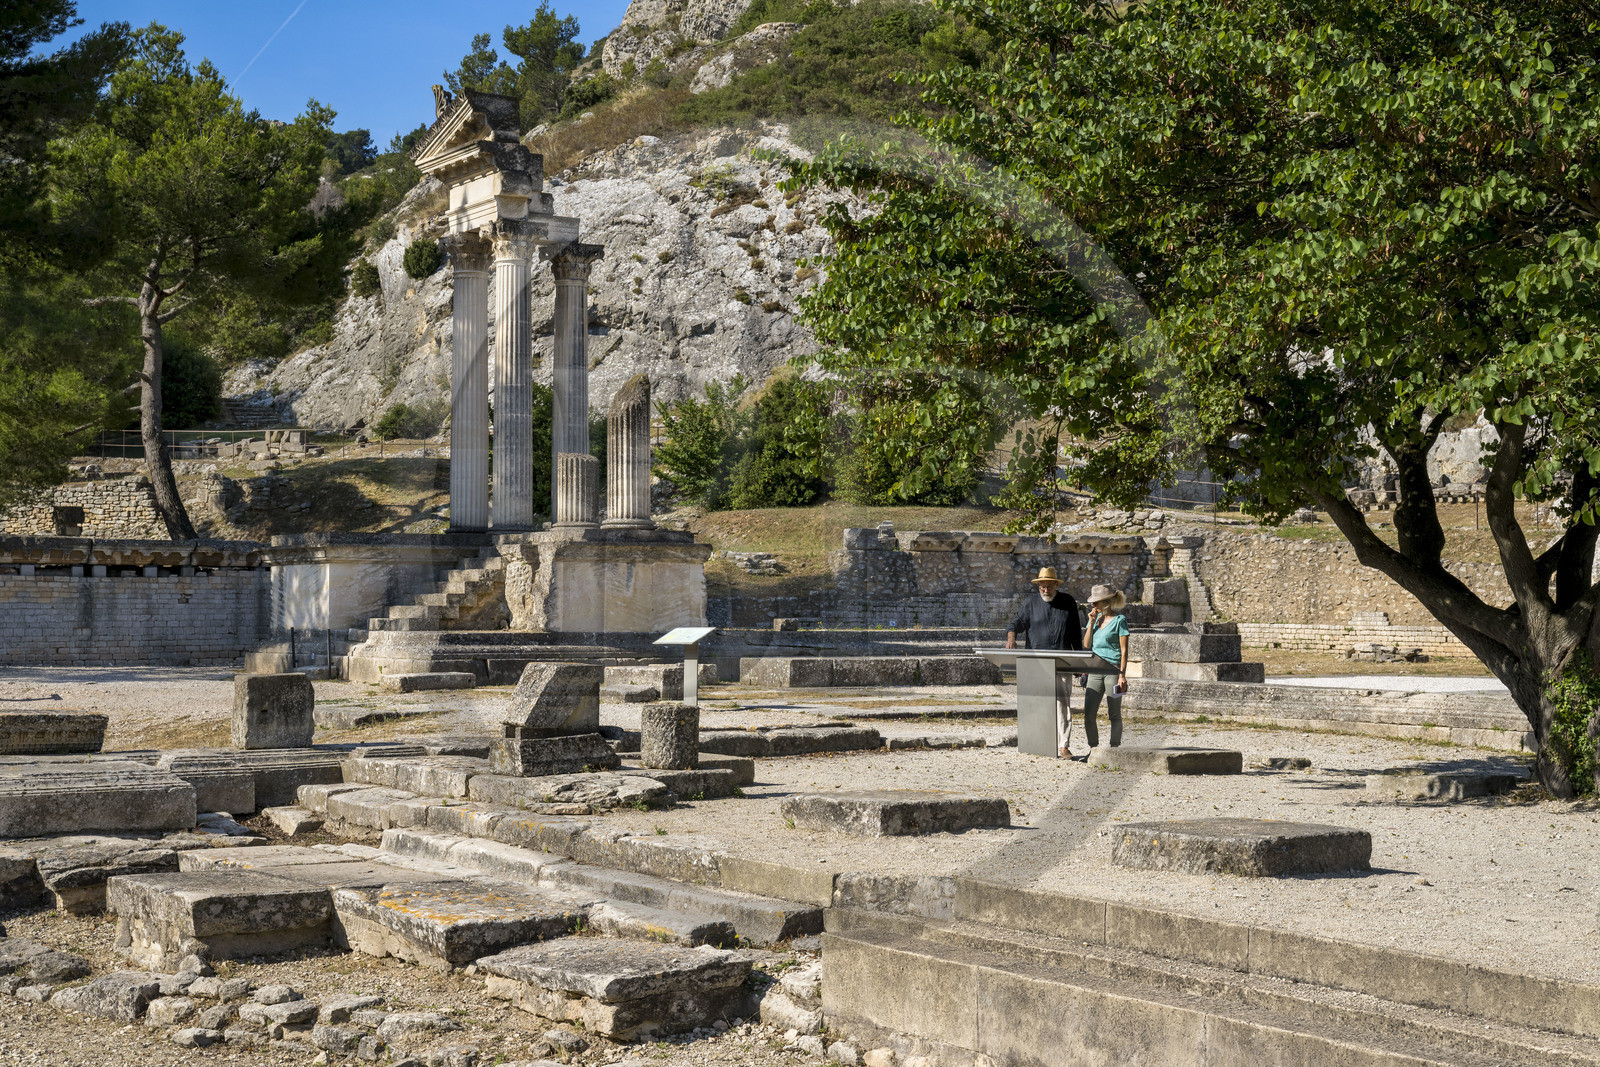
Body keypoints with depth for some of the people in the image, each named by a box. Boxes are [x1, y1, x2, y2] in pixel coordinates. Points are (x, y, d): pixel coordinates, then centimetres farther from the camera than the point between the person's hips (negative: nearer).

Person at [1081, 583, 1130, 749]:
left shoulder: (1119, 620, -4)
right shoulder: (1095, 618, 13)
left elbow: (1124, 650, -7)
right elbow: (1086, 645, 8)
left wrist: (1122, 675, -13)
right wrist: (1092, 622, 0)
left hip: (1112, 670, -5)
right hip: (1094, 671, 5)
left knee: (1114, 714, 2)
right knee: (1088, 715, -1)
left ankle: (1114, 748, 9)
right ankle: (1094, 748, 9)